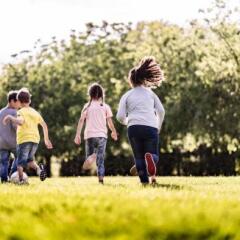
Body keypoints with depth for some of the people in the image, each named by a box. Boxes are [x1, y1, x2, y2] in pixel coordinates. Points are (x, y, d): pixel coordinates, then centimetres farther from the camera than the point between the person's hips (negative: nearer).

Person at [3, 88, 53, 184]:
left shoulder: (21, 112, -3)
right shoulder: (35, 112, 16)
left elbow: (21, 122, -25)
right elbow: (44, 125, 19)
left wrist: (10, 118, -11)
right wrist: (46, 139, 27)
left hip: (24, 139, -5)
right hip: (35, 139, 6)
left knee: (20, 162, 1)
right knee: (29, 160, 20)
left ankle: (20, 180, -16)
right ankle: (38, 168, -9)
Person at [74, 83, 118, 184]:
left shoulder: (87, 106, 5)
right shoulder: (105, 107, 5)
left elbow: (81, 120, -3)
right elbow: (109, 122, 3)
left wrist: (77, 135, -3)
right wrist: (114, 132, 19)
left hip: (89, 135, 0)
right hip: (102, 135, 0)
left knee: (89, 156, 9)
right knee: (100, 159, 2)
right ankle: (101, 179, -12)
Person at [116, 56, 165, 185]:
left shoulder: (126, 95, 13)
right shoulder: (150, 93, 18)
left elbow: (120, 116, 3)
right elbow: (161, 111, 10)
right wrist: (159, 126, 24)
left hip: (134, 127, 0)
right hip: (151, 127, 0)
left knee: (138, 156, 9)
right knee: (154, 154, 8)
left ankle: (144, 181, -11)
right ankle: (150, 157, -30)